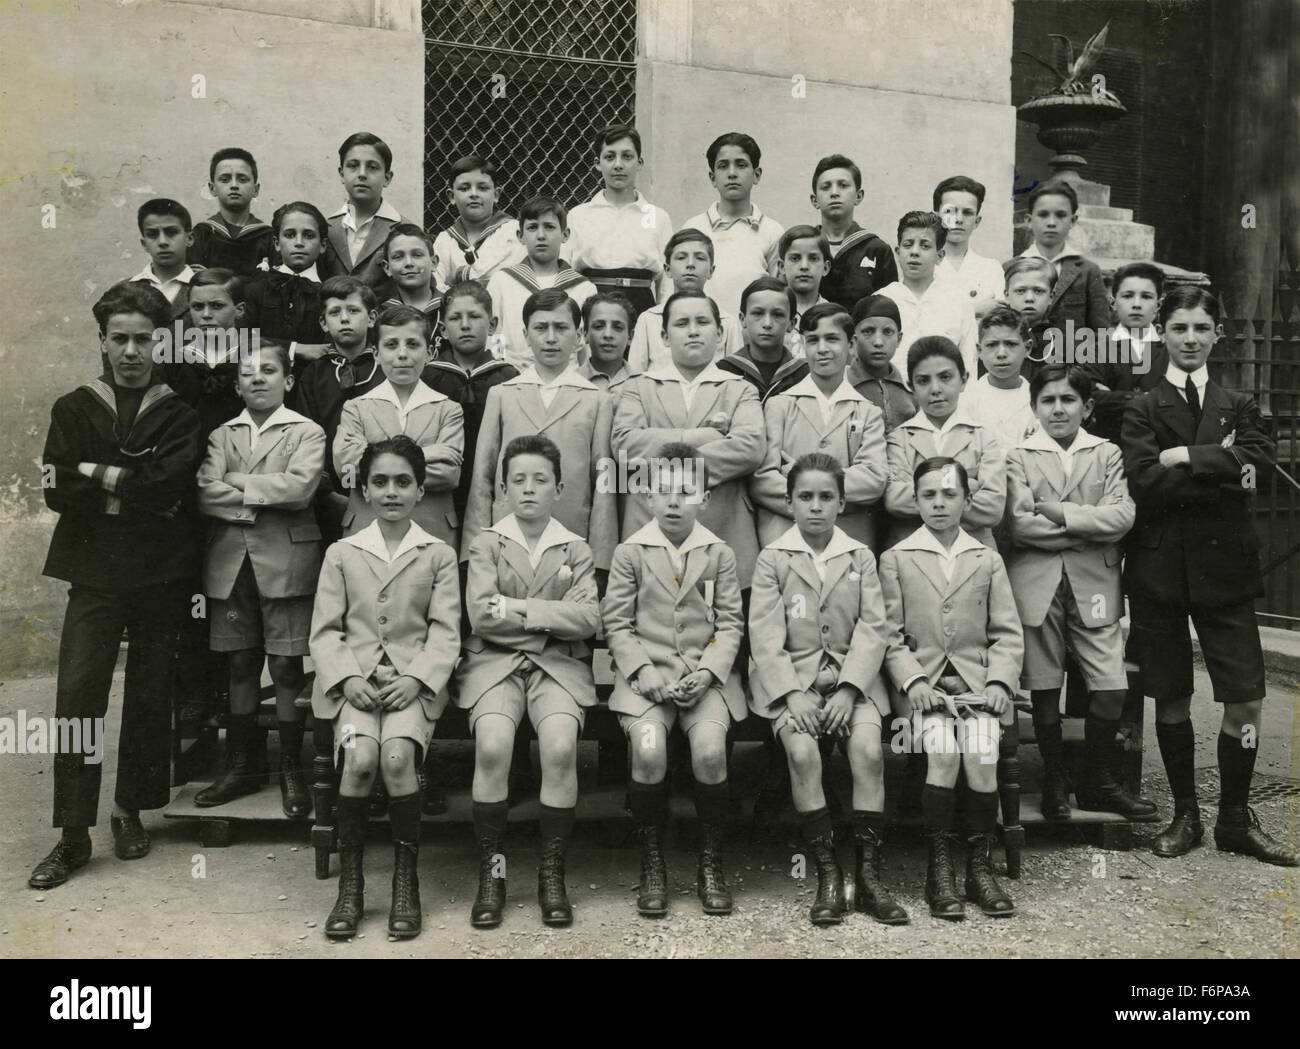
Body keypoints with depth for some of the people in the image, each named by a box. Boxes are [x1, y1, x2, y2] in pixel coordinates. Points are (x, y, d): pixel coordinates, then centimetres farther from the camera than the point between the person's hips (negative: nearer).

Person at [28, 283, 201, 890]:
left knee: (150, 696, 8)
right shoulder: (74, 409, 8)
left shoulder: (181, 412, 4)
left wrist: (98, 474, -7)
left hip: (162, 577, 0)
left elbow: (172, 483, -12)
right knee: (77, 695, -7)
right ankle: (73, 835, 2)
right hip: (95, 575, 0)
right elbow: (56, 491, -4)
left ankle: (131, 811, 25)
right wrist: (137, 491, -12)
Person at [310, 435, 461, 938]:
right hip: (354, 680, 1)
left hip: (413, 681, -1)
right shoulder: (341, 554, 12)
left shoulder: (439, 555, 9)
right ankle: (349, 884, -12)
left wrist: (414, 678, -14)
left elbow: (445, 633, 2)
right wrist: (348, 677, -10)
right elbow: (324, 631, 7)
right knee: (359, 756, -28)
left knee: (398, 755, -29)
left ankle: (406, 880, -11)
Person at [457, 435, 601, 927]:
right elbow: (482, 617, -5)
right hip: (495, 663, 0)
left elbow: (587, 619, -4)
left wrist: (517, 609, -9)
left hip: (559, 665, 1)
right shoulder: (485, 543, 10)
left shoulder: (576, 550, 12)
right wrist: (550, 616, -4)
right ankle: (490, 873, -12)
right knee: (493, 745, -30)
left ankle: (552, 875, -13)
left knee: (560, 745, -29)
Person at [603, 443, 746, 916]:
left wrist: (707, 673, -9)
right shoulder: (630, 552, 5)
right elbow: (616, 622, 3)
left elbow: (730, 624, 6)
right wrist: (646, 675, -10)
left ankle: (711, 863, -4)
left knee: (710, 749, -26)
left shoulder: (720, 554, 8)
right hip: (646, 675, 0)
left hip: (705, 676, 1)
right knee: (648, 749, -28)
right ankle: (652, 865, -7)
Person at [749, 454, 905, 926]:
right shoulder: (772, 558, 4)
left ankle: (868, 875, -13)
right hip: (792, 678, -1)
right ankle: (827, 873, -15)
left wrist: (848, 690, -12)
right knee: (802, 751, -28)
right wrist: (792, 694, -16)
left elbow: (873, 630, 2)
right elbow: (765, 635, -3)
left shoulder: (860, 557, 8)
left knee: (868, 749, -25)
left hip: (851, 676, 1)